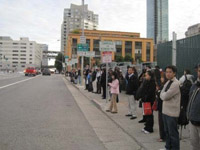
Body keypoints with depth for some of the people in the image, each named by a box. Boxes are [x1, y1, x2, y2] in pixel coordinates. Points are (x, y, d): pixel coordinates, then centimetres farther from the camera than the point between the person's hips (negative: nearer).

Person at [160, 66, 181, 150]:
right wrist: (164, 95, -10)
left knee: (173, 133, 3)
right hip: (165, 111, 9)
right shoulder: (167, 83, 11)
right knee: (167, 131, 20)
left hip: (172, 112, -9)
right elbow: (162, 95, 8)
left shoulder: (176, 84, -18)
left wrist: (163, 94, -2)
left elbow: (165, 96, -20)